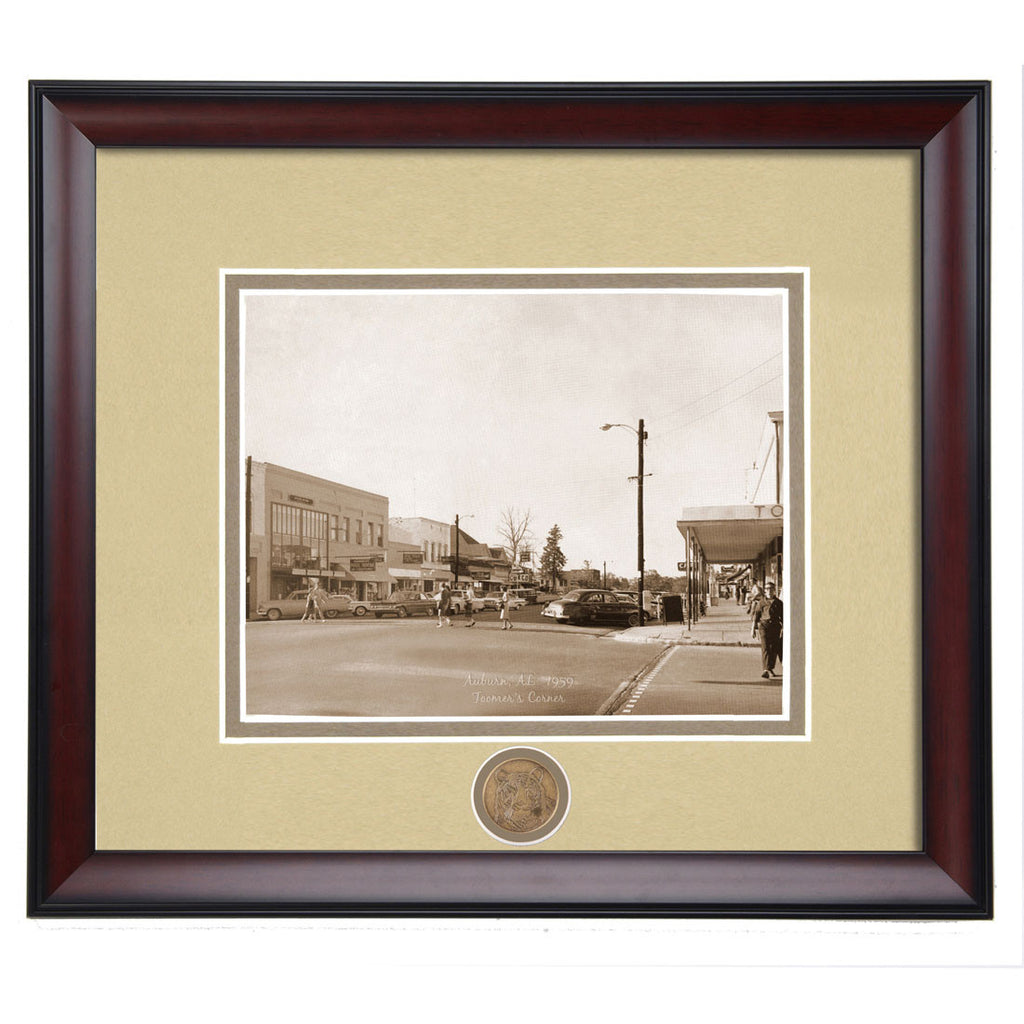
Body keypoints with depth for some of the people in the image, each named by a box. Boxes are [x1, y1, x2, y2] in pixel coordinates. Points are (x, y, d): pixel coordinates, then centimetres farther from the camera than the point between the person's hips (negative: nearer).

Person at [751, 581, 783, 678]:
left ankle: (771, 668, 26)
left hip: (775, 627, 2)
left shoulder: (778, 603, 10)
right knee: (765, 648, -12)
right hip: (764, 625, -2)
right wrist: (754, 628, 4)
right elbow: (756, 615, 8)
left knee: (774, 649, 6)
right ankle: (765, 671, -19)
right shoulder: (761, 602, 8)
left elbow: (782, 617, 13)